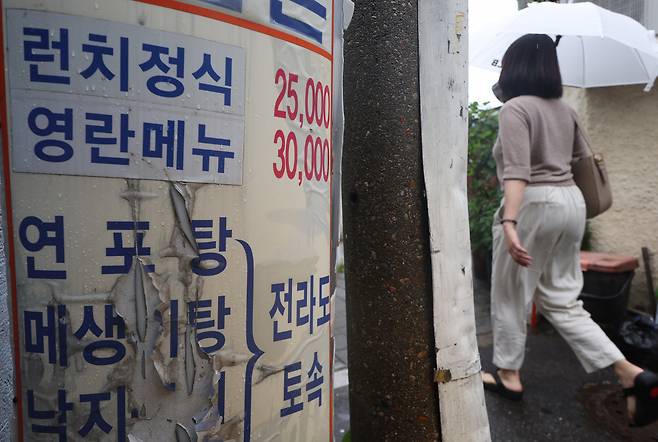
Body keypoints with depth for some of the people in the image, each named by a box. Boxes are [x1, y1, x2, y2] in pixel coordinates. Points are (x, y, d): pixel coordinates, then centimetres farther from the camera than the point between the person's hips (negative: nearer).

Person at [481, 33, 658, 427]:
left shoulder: (516, 107, -11)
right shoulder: (565, 109, 14)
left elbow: (517, 170, -24)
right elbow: (585, 159, 24)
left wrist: (510, 222, -30)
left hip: (535, 206, -8)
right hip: (571, 203, 8)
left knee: (510, 295, 8)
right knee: (561, 298, 15)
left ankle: (509, 376, 21)